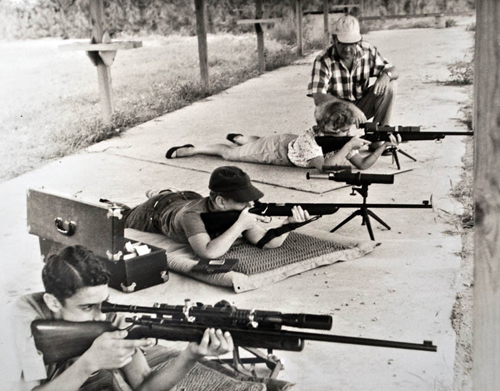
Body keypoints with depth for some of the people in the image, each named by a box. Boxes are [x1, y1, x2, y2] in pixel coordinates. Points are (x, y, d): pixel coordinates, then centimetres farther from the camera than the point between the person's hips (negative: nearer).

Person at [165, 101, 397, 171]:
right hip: (275, 148, -6)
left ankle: (239, 138, 61)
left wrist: (382, 147, -38)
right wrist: (349, 146, -53)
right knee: (230, 153, 12)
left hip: (289, 141, 6)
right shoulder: (310, 139, -43)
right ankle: (191, 149, 29)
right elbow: (323, 166, -56)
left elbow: (363, 164, -23)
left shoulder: (341, 138, -22)